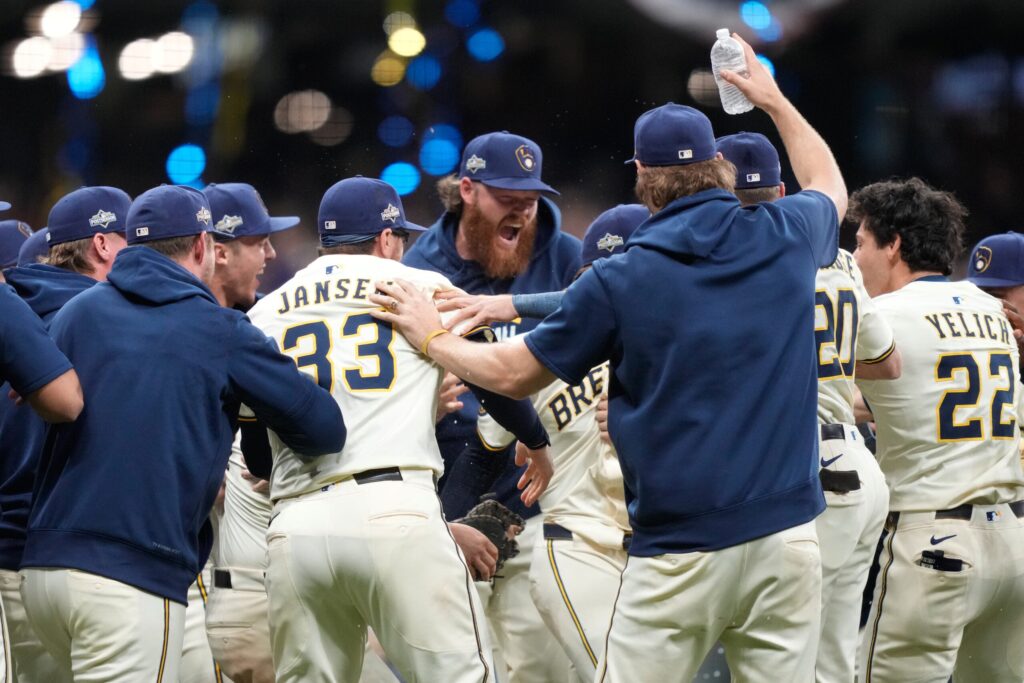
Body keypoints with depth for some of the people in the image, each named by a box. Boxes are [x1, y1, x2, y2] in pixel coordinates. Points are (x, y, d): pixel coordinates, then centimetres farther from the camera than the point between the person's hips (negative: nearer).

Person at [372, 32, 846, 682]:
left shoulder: (622, 279, -4)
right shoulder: (786, 238, 4)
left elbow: (514, 373, 7)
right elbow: (831, 187, 31)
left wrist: (432, 337, 24)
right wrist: (772, 99, 43)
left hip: (680, 546, -3)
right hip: (786, 536, 3)